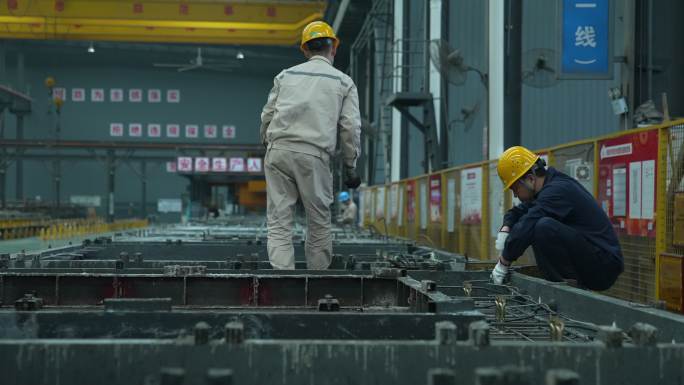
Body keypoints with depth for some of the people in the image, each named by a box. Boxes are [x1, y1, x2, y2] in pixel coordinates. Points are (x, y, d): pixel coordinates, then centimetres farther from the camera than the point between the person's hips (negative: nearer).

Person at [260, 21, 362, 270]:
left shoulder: (286, 75, 17)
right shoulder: (344, 81, 11)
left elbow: (267, 116, 16)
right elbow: (350, 127, 3)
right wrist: (350, 166, 10)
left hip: (277, 151, 2)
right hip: (313, 156, -2)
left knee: (279, 223, 3)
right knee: (319, 222, 12)